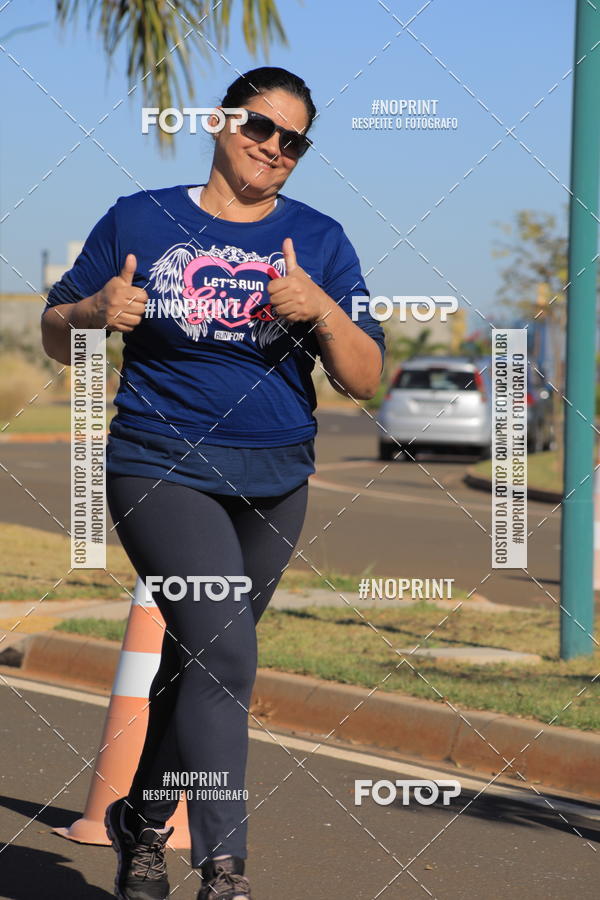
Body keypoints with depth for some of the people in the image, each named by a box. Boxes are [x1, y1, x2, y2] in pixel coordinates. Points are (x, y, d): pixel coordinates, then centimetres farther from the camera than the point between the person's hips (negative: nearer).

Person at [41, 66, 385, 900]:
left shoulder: (319, 239, 5)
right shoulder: (139, 220, 1)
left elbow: (366, 379, -1)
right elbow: (56, 337, 7)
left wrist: (322, 309, -19)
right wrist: (95, 313, -15)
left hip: (274, 484, 3)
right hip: (160, 468, -3)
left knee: (200, 658, 12)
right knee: (224, 650, -20)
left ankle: (140, 826, 33)